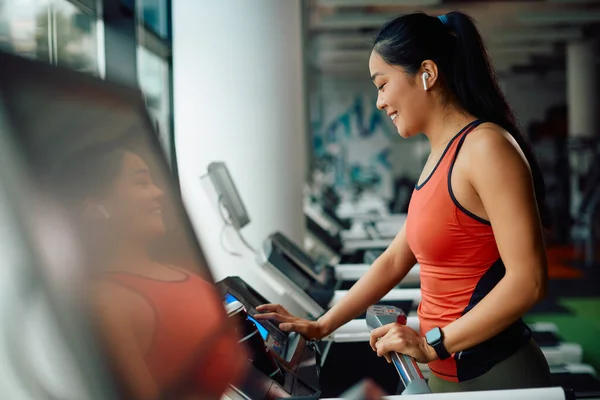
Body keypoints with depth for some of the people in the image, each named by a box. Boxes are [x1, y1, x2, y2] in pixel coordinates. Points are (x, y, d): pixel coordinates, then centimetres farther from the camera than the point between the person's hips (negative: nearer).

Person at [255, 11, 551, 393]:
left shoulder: (486, 146, -17)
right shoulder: (440, 156, 10)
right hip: (446, 371, 8)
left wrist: (432, 344, -19)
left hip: (493, 373, -8)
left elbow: (528, 280, -22)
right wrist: (320, 327, 13)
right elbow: (394, 260, 14)